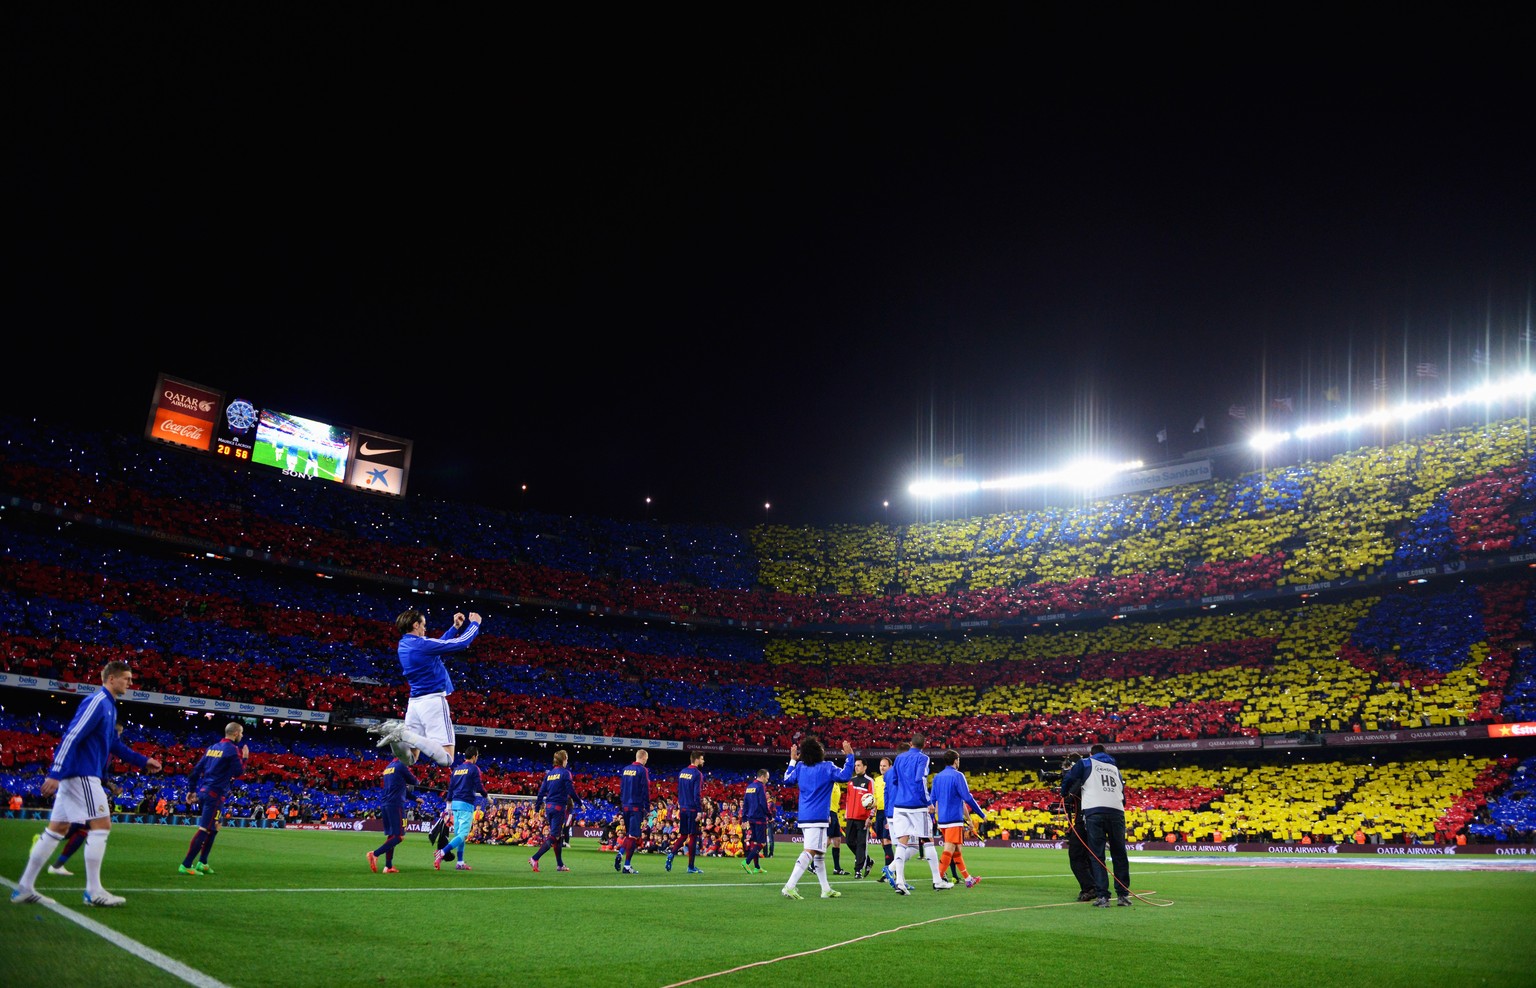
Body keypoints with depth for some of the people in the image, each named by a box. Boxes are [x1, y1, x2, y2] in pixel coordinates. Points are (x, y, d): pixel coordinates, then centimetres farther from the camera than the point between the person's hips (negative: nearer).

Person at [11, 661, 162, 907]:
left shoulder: (109, 706, 17)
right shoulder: (96, 702, -13)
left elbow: (115, 745, 26)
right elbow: (71, 737, -20)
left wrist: (143, 762, 24)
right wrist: (55, 774, -25)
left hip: (77, 775, 10)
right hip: (83, 774, -10)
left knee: (57, 829, 12)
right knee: (102, 826, -8)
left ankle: (24, 888, 16)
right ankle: (93, 892, -6)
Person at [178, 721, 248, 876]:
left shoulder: (213, 747, 15)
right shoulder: (233, 749, -8)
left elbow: (196, 769, 15)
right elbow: (238, 772, -6)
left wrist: (191, 789, 19)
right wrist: (244, 758, 9)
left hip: (203, 792, 9)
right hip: (215, 794, -9)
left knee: (213, 828, 19)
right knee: (205, 829, -9)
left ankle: (202, 863, 18)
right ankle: (186, 865, -12)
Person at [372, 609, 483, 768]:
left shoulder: (404, 645, 12)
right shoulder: (422, 644, -12)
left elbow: (438, 646, 28)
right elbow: (461, 643, -6)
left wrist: (455, 628, 29)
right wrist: (474, 623, 10)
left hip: (414, 702, 9)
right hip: (433, 701, -8)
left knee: (409, 760, 15)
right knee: (446, 760, -13)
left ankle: (394, 729, -12)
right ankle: (403, 733, -26)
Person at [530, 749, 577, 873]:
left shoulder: (549, 774, 11)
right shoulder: (565, 773, -7)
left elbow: (541, 792, 10)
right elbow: (571, 791, -12)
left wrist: (537, 809, 14)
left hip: (548, 807, 7)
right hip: (559, 807, -7)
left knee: (557, 835, 15)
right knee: (554, 836, -5)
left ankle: (560, 864, 19)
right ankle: (535, 858, -18)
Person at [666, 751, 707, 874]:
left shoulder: (682, 772, 11)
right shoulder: (697, 774, -12)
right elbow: (697, 794, -17)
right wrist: (699, 811, -16)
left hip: (683, 809, 7)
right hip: (693, 809, -7)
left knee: (683, 835, 16)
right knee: (693, 836, 1)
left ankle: (672, 853, -6)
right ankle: (691, 867, 4)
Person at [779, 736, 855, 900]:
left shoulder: (799, 767, 8)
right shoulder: (827, 767, -7)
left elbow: (787, 780, 21)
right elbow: (845, 776, -12)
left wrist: (792, 760, 28)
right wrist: (849, 756, -3)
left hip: (804, 817, 7)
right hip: (818, 818, -7)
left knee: (819, 852, 16)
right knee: (810, 851, -13)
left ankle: (826, 889, 23)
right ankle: (789, 887, -24)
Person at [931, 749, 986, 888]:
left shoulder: (937, 777, 11)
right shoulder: (957, 775, -9)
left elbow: (933, 800, 13)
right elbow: (967, 798, -11)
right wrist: (982, 814, -3)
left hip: (942, 819, 7)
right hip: (954, 819, -7)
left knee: (957, 850, 16)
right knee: (949, 850, -9)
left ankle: (967, 879, 23)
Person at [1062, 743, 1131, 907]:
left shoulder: (1086, 763, 16)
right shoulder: (1115, 768, 28)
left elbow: (1068, 779, 7)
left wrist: (1065, 795, 25)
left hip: (1094, 811, -3)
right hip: (1117, 812, 3)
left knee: (1097, 855, -1)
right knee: (1119, 855, 11)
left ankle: (1102, 896, -7)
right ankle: (1123, 895, 10)